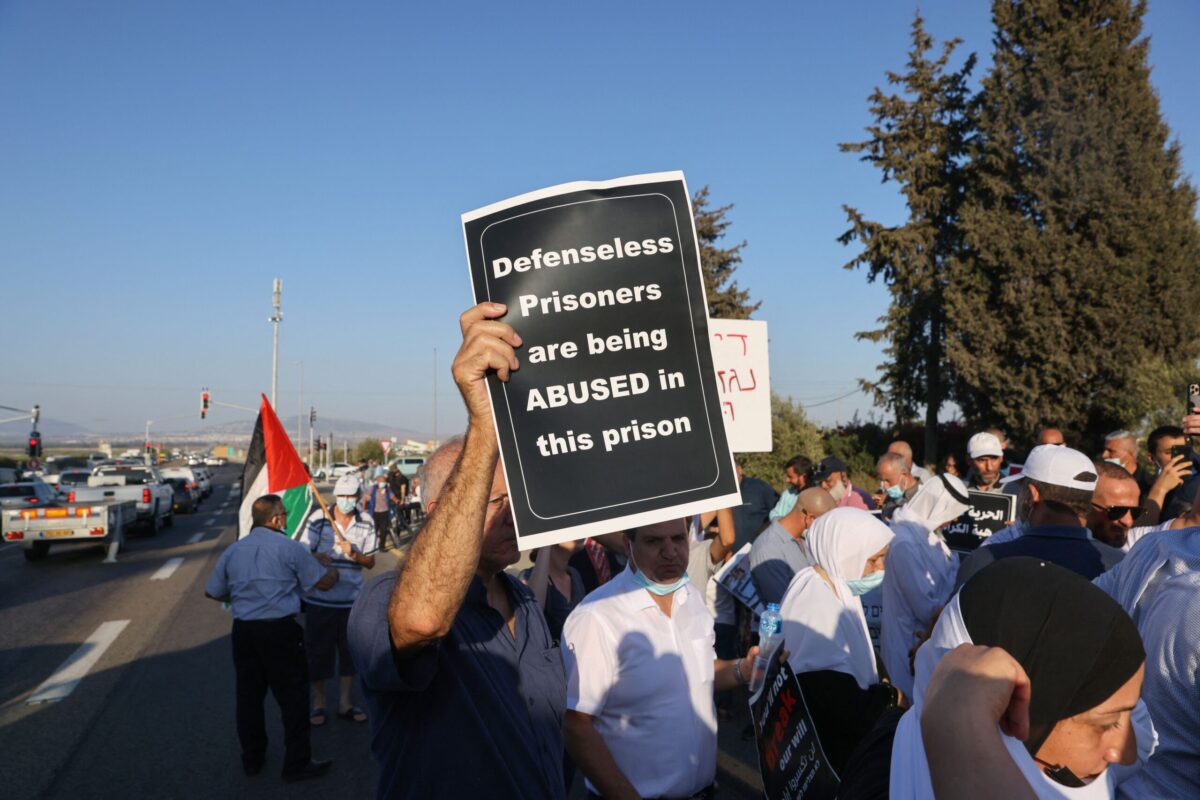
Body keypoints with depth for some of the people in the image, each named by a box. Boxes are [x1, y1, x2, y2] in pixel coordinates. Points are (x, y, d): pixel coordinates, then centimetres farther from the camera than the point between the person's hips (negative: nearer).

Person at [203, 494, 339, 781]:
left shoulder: (233, 551, 7)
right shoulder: (289, 548, -9)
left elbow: (212, 592, 15)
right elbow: (323, 582, -4)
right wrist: (334, 571, 18)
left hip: (243, 631, 6)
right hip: (280, 631, -5)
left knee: (249, 695, 16)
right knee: (292, 696, 4)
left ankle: (252, 758, 29)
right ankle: (297, 763, 9)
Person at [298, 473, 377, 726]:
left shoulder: (366, 525, -2)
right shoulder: (319, 521, -9)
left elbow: (370, 562, 3)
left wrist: (353, 554, -17)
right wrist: (316, 558, -29)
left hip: (352, 599, 3)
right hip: (320, 598, -2)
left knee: (350, 650, 12)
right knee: (318, 650, 7)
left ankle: (345, 702, 29)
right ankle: (318, 703, 26)